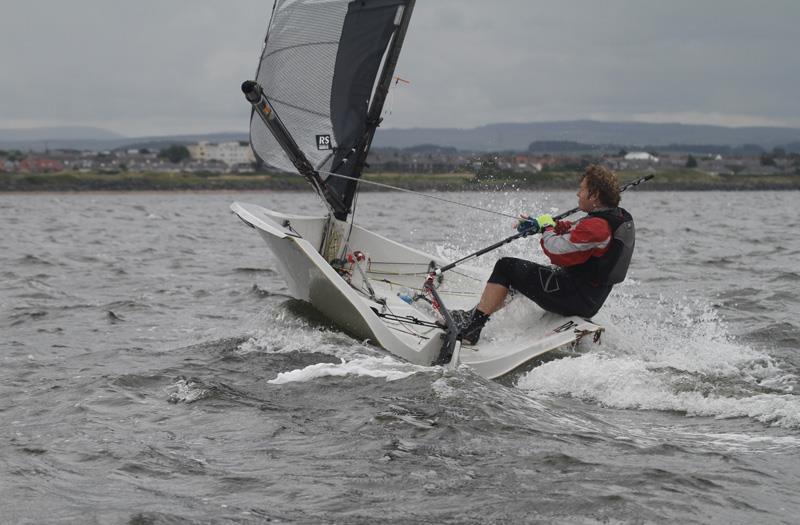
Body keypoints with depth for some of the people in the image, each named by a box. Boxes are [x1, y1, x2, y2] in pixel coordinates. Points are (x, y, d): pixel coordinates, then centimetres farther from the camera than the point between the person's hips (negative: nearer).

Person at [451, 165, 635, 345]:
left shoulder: (596, 227, -24)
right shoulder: (620, 217, 7)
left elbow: (556, 250, -26)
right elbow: (574, 229, 20)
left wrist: (547, 227, -5)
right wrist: (538, 224, 13)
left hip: (575, 299, -10)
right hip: (591, 300, 10)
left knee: (506, 267, -7)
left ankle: (472, 325, -4)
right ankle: (477, 314, 28)